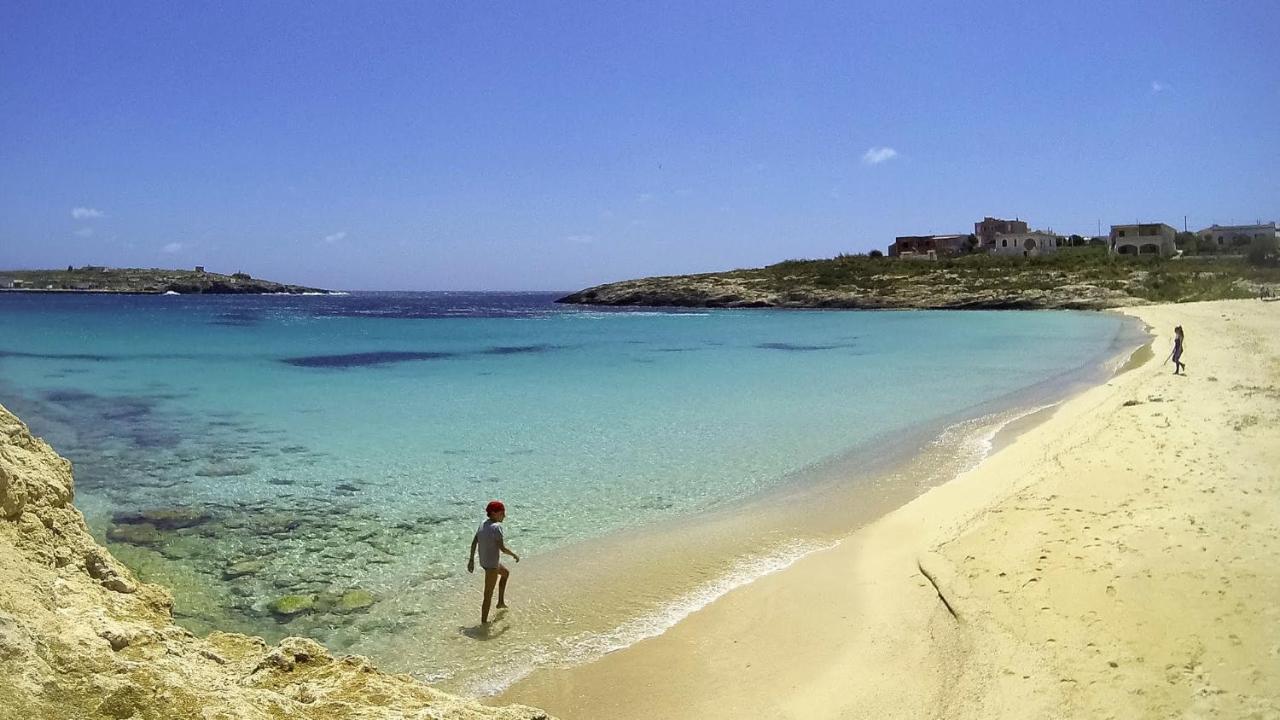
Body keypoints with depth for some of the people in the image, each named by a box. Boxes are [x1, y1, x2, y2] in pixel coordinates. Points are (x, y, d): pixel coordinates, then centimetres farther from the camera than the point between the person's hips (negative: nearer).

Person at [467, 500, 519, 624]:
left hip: (484, 561, 9)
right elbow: (502, 548, -22)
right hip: (492, 564, -9)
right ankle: (484, 622, 7)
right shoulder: (496, 527, -22)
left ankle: (501, 601, 40)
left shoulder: (483, 524, 3)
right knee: (488, 594, 0)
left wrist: (471, 560, 13)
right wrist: (514, 555, -6)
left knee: (506, 573, 33)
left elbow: (474, 542, 6)